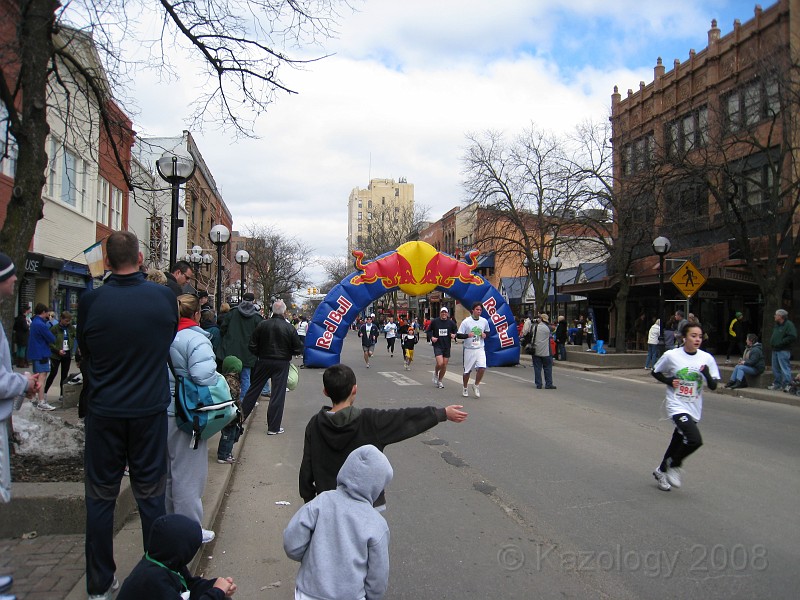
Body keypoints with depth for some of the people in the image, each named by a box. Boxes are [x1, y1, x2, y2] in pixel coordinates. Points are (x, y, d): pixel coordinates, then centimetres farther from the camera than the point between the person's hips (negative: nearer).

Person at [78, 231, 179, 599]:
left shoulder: (90, 301, -10)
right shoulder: (164, 297, -9)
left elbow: (84, 352, 4)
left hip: (103, 412, 0)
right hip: (151, 409, 1)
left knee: (101, 497, 14)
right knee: (151, 495, 12)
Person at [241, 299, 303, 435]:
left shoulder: (262, 324, -5)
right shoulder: (289, 328, -12)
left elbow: (252, 346, -2)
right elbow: (298, 349, -7)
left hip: (263, 361, 3)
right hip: (281, 364, -2)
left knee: (253, 389, 16)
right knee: (278, 394, 3)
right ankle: (273, 427, 7)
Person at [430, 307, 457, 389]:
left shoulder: (451, 322, 1)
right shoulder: (434, 321, -3)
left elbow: (455, 331, 12)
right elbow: (429, 330, 9)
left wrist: (454, 335, -10)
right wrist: (432, 337, -8)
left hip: (447, 346, 3)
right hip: (437, 345, -3)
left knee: (444, 365, 7)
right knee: (440, 363, -18)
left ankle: (440, 380, 26)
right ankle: (435, 373, 15)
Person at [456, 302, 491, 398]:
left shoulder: (484, 321, 4)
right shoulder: (466, 321, -7)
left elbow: (487, 332, 21)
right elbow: (458, 335, -7)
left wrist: (485, 334, -2)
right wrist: (467, 335, -24)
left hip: (480, 349, 2)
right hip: (469, 349, -2)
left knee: (482, 368, -14)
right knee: (467, 371, 7)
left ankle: (476, 385, 11)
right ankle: (465, 388, 29)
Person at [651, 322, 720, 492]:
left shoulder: (706, 358, -3)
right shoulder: (671, 355, -10)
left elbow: (713, 386, -2)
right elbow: (655, 372, 5)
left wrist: (706, 374, -21)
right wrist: (669, 380, -12)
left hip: (694, 409, 4)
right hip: (677, 406, -4)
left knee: (678, 441, 15)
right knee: (695, 439, -22)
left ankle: (661, 471, 39)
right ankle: (675, 465, 6)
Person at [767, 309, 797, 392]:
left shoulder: (789, 324, -10)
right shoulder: (777, 325, 18)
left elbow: (792, 337, -19)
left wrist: (781, 342, -19)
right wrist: (771, 343, 13)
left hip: (783, 351, -9)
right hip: (775, 350, 9)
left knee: (785, 368, -10)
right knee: (775, 369, 13)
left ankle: (787, 385, -8)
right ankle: (777, 384, 21)